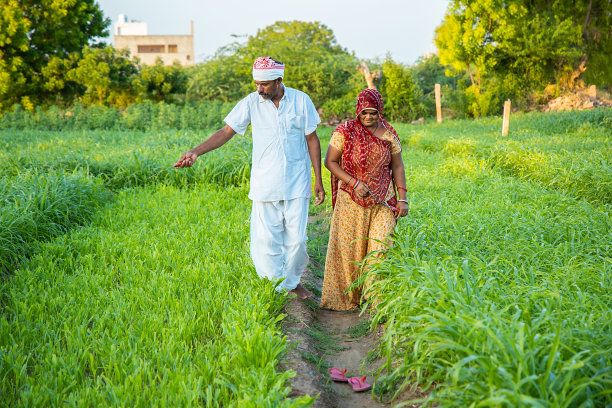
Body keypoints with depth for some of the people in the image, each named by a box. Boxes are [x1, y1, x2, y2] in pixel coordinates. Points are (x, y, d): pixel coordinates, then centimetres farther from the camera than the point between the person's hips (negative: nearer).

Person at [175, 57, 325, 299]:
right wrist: (195, 152, -19)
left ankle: (292, 282, 29)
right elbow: (227, 131, -5)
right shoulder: (251, 102, -2)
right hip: (265, 185, 0)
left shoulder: (301, 100, -1)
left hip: (297, 184, 0)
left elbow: (312, 140, 5)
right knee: (265, 240, -1)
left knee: (296, 239, 4)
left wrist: (318, 179, 4)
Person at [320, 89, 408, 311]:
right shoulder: (344, 132, -6)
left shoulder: (388, 134, 2)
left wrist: (402, 199, -1)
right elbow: (330, 161, -4)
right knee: (348, 248, 4)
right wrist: (354, 183, -15)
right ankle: (345, 297, 19)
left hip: (382, 201, 2)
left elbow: (397, 167, 6)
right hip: (351, 201, -1)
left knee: (380, 245, -6)